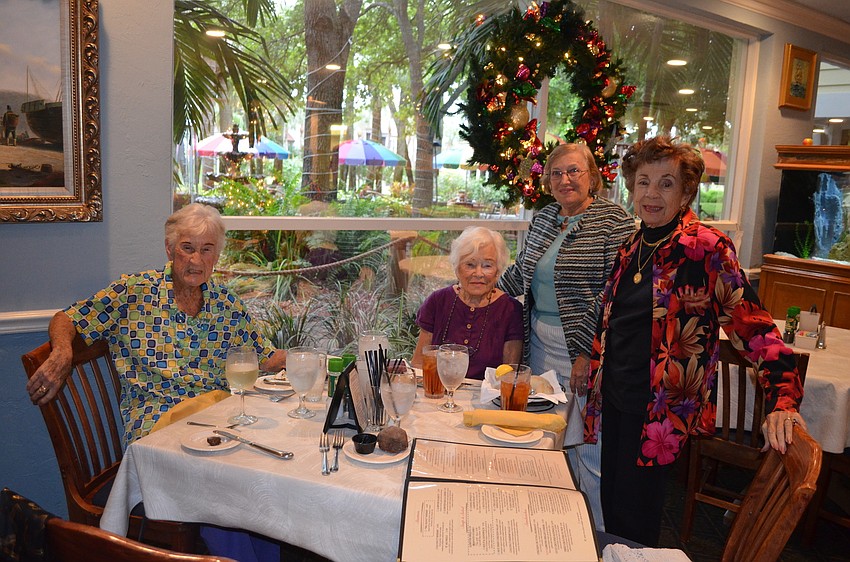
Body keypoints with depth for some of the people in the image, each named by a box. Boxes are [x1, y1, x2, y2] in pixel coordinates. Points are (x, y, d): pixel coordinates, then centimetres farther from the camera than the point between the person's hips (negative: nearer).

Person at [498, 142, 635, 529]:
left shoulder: (614, 222, -11)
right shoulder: (543, 219, 11)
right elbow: (522, 271, 23)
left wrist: (589, 352, -19)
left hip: (585, 350, -7)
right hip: (540, 344, 7)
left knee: (588, 448, 1)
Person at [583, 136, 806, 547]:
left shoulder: (707, 248, -14)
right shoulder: (632, 246, 7)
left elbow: (754, 327, -17)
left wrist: (782, 401, -26)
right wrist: (593, 369, 18)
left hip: (659, 409, -6)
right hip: (613, 398, 6)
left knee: (634, 521, 6)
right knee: (610, 510, 19)